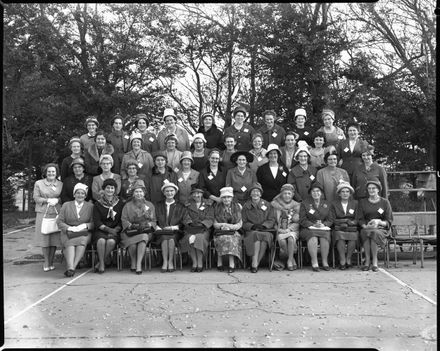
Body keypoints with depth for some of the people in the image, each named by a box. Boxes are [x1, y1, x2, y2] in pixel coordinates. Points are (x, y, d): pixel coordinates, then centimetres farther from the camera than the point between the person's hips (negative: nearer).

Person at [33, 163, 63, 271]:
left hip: (56, 214, 1)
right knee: (44, 238, 0)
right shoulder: (38, 183, 8)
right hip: (43, 214, -1)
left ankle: (51, 262, 13)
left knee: (54, 238, 0)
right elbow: (36, 198, 1)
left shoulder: (61, 184, 10)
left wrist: (57, 200, -12)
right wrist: (48, 200, -11)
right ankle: (46, 262, 12)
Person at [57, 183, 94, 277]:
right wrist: (69, 228, -10)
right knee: (70, 243, -32)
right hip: (68, 233, 1)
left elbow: (94, 223, 7)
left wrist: (85, 225, -13)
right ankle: (70, 267, -48)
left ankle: (73, 266, -41)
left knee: (82, 241, -34)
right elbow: (59, 222, 8)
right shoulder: (66, 205, 16)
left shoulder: (90, 206, 14)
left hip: (84, 233, 0)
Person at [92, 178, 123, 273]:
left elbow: (122, 221, 7)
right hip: (101, 230, 0)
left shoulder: (120, 204, 10)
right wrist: (108, 229, -14)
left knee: (111, 241, -31)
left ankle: (101, 262, -12)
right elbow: (97, 222, 0)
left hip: (115, 231, 0)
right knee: (101, 240, -33)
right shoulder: (98, 204, 8)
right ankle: (102, 264, -19)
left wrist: (115, 230, -11)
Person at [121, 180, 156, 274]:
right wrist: (131, 225, -15)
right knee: (132, 243, -34)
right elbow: (124, 220, 5)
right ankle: (133, 263, -8)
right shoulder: (127, 205, 17)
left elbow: (154, 221, 13)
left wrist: (148, 224, -9)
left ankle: (139, 264, -36)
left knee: (143, 237, -37)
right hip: (130, 232, 0)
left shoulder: (150, 205, 18)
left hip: (146, 231, 0)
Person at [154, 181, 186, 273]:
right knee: (164, 237, -34)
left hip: (175, 231, -1)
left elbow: (183, 222, 8)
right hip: (161, 231, 1)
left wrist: (175, 227, -9)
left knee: (171, 238, -35)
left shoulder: (180, 206, 16)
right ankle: (165, 262, -32)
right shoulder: (159, 205, 20)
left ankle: (170, 262, -27)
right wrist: (158, 227, -7)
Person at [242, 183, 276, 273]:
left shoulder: (267, 205, 15)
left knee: (266, 236, -34)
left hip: (266, 230, 0)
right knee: (256, 235, -35)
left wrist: (263, 225, -11)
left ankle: (255, 264, -28)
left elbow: (272, 220, 8)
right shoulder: (246, 206, 13)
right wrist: (252, 226, -12)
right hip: (251, 231, 0)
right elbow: (243, 223, 7)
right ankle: (255, 263, -36)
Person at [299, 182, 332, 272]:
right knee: (312, 237, -36)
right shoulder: (305, 203, 7)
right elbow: (302, 220, 0)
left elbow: (329, 220, 12)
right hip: (308, 229, -2)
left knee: (325, 237, -33)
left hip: (323, 228, 2)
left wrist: (323, 224, -10)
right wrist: (313, 225, -15)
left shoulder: (326, 204, 16)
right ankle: (314, 263, -29)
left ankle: (325, 262, -21)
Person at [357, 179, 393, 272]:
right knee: (366, 233, -34)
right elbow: (360, 219, 6)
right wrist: (366, 226, -16)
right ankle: (367, 261, -31)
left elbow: (389, 222, 3)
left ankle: (374, 262, -30)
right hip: (366, 228, 1)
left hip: (381, 229, -1)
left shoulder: (385, 202, 9)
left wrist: (379, 222, -18)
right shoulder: (362, 202, 14)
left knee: (374, 233, -36)